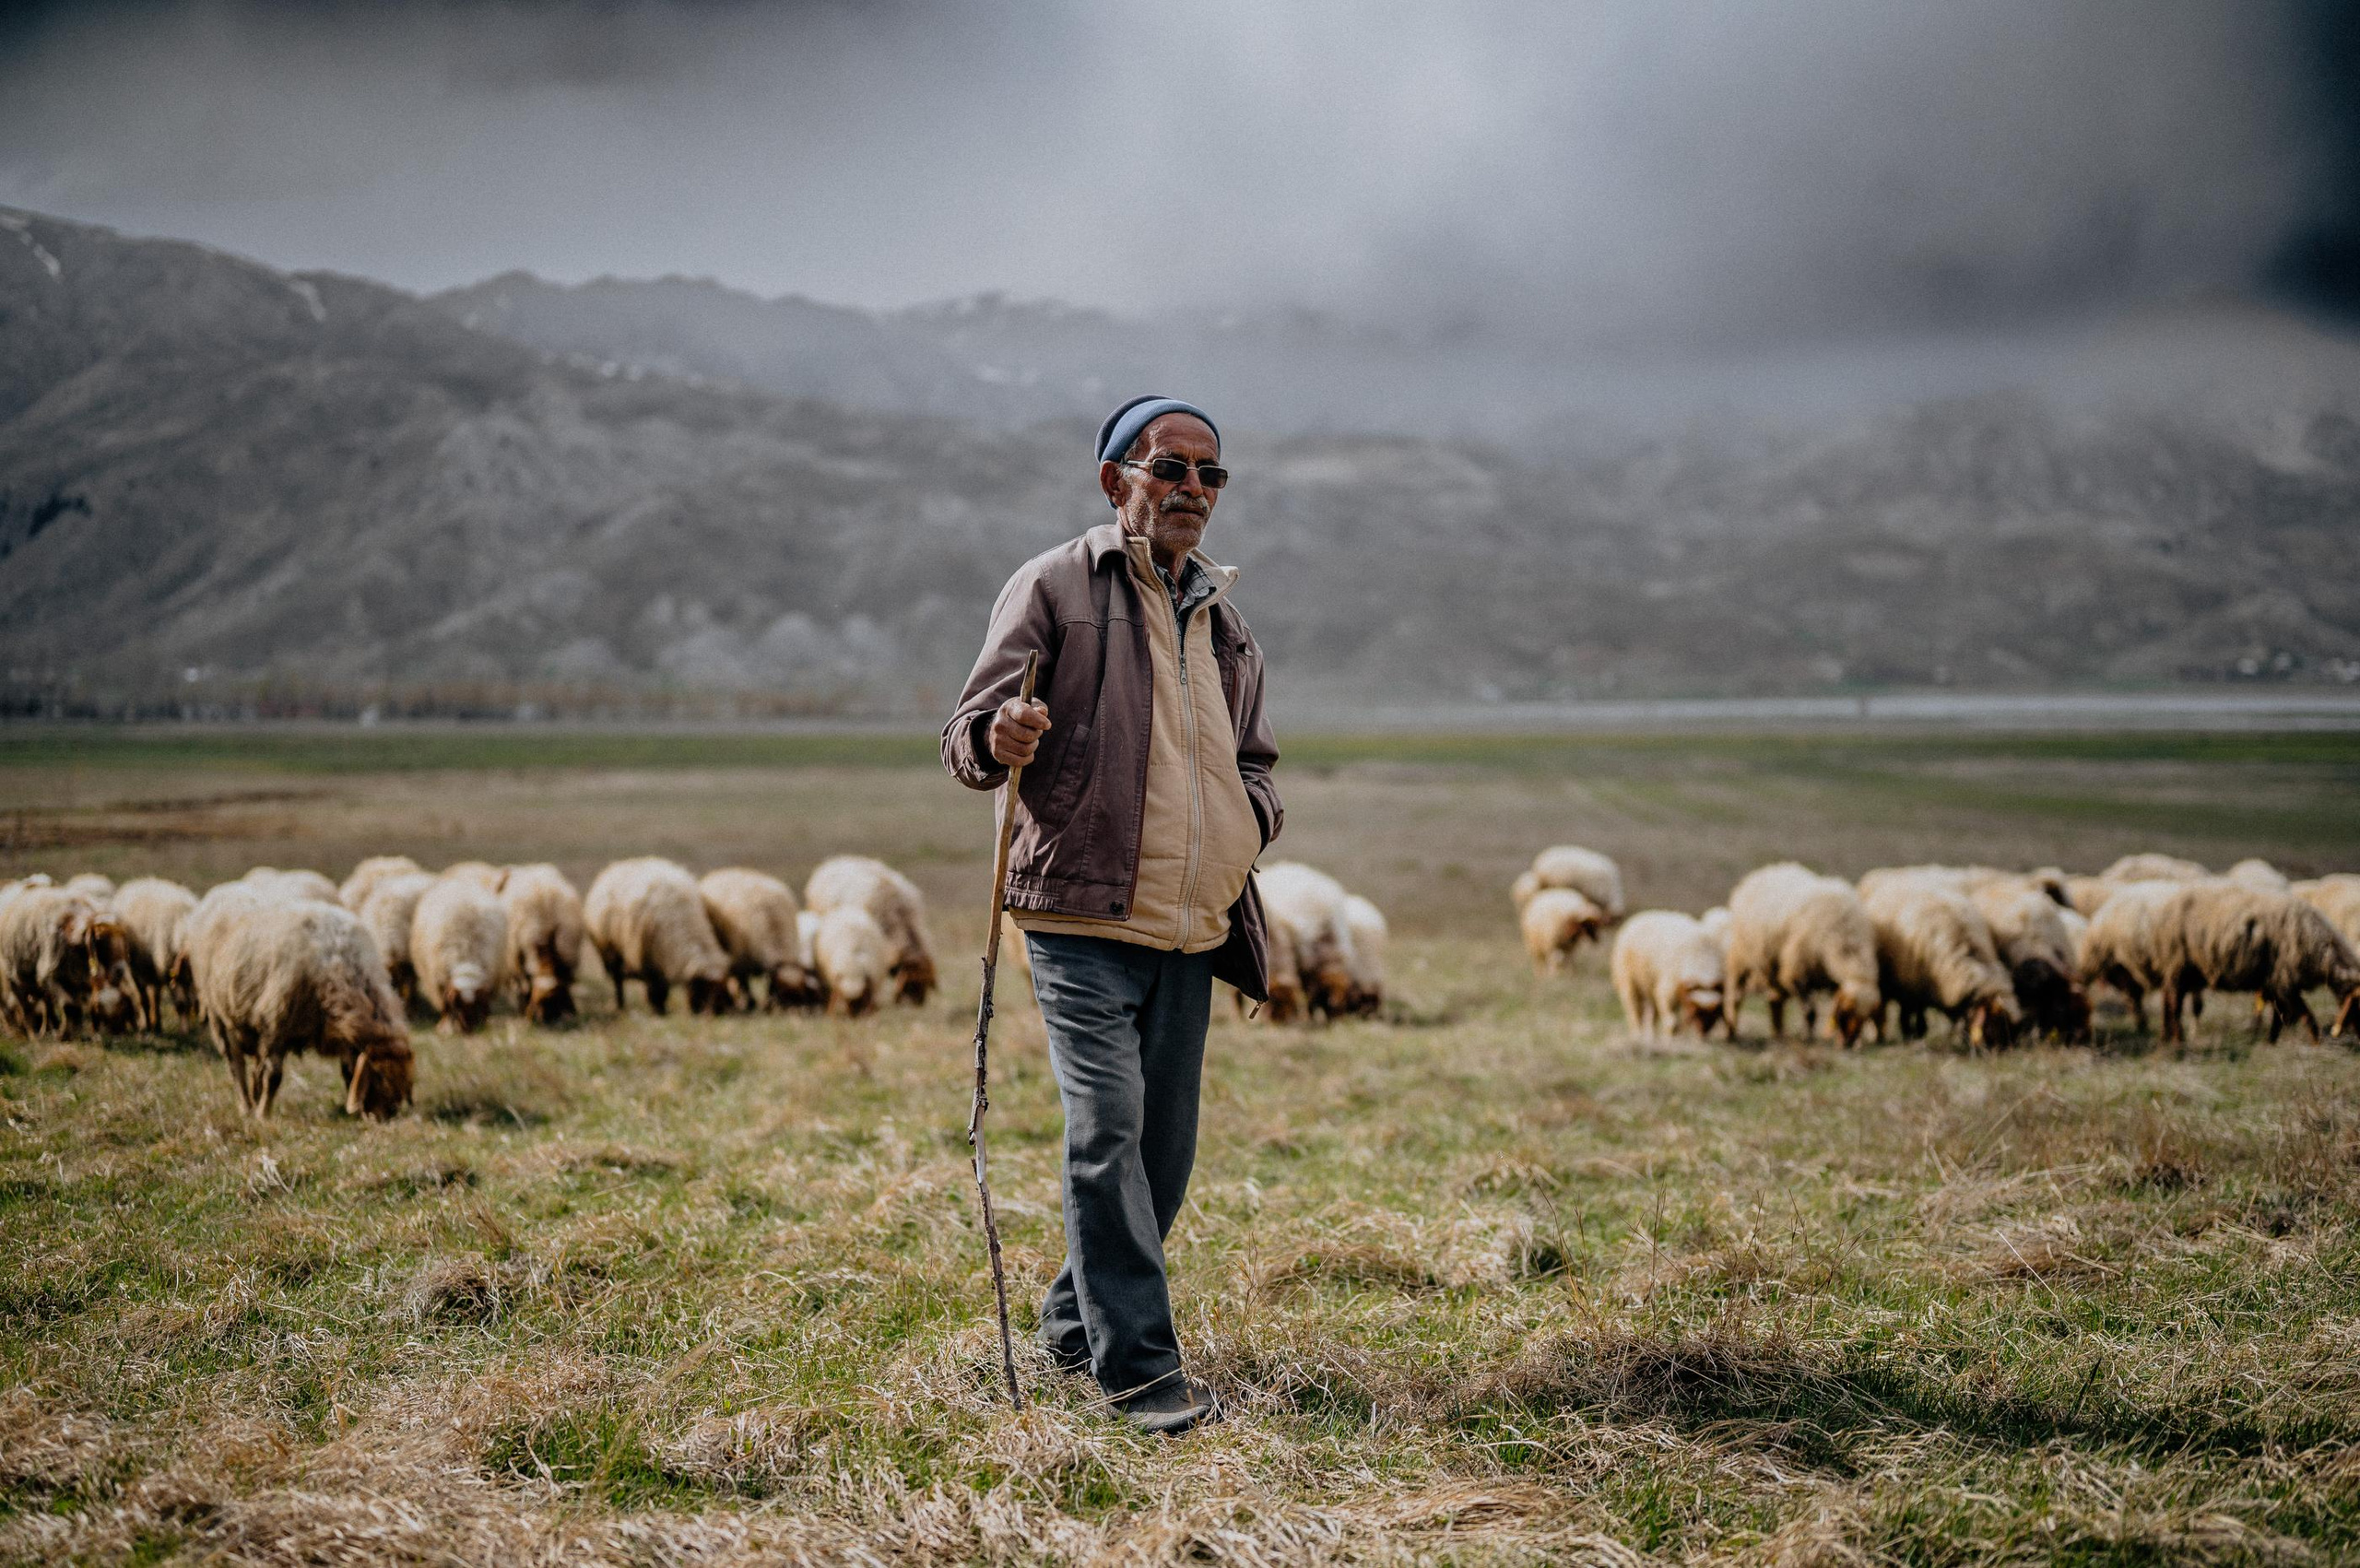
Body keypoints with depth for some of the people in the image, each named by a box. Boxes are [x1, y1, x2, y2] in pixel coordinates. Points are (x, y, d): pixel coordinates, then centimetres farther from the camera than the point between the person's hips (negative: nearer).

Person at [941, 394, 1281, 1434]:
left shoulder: (1224, 618, 19)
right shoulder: (1055, 586, 0)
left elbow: (1251, 756, 31)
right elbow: (964, 745, -3)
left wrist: (1251, 814, 7)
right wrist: (999, 738, -28)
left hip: (1191, 926, 6)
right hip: (1083, 916, -6)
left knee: (1164, 1147, 8)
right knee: (1108, 1131, -14)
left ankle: (1076, 1323, 26)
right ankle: (1139, 1365, -9)